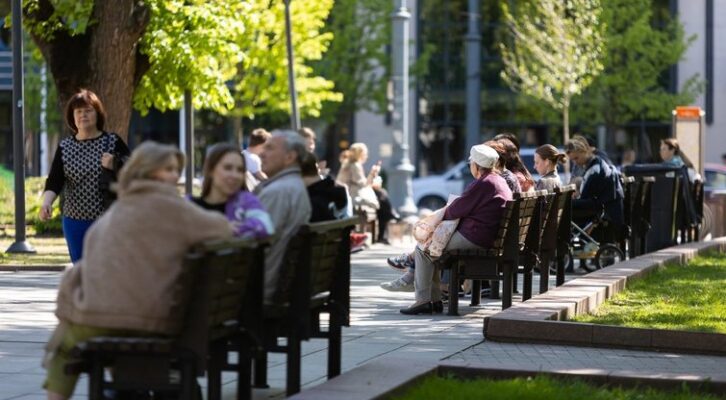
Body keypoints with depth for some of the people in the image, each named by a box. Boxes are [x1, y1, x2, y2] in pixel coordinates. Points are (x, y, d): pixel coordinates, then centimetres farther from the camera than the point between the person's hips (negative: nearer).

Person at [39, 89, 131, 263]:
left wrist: (114, 167, -17)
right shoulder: (64, 147, 6)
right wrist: (46, 203, -21)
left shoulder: (113, 142, 1)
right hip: (75, 222, 3)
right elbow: (54, 180, -3)